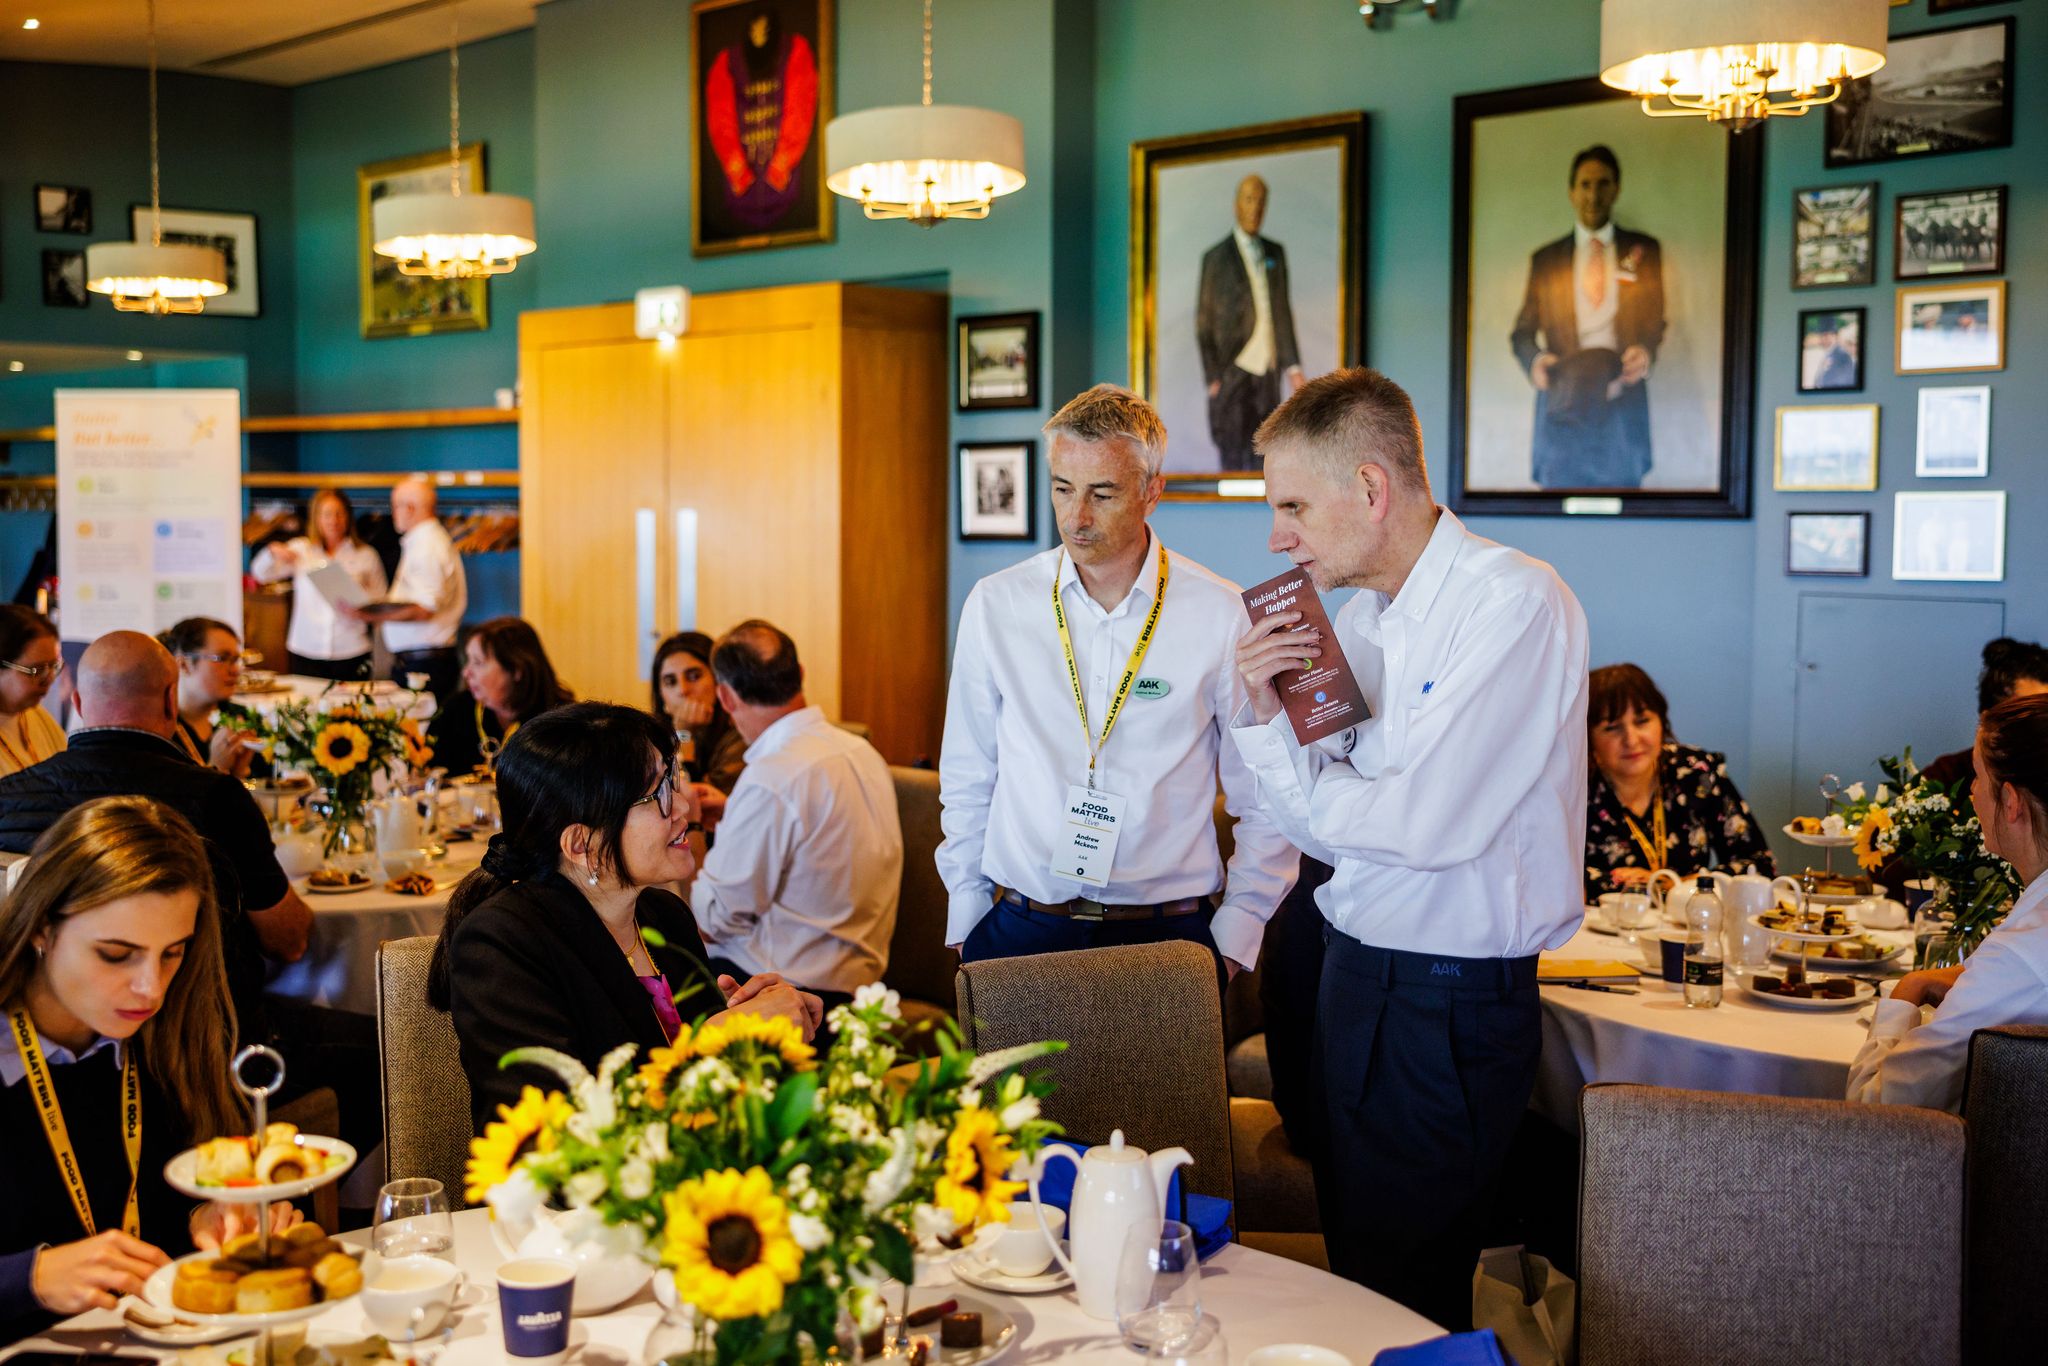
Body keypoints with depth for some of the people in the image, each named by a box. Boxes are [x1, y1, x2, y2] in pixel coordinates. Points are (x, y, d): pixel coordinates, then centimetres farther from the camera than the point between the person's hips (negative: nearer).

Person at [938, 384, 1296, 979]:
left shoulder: (1222, 615, -4)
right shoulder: (994, 605, 2)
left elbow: (1265, 798, 2)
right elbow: (966, 778, 11)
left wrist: (1235, 934, -1)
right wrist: (966, 916, 8)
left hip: (1169, 935, -1)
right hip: (1020, 929, 2)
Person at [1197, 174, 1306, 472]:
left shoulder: (1276, 253, 14)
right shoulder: (1216, 258, 0)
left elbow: (1283, 311, 15)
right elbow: (1204, 322, 0)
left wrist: (1292, 366, 7)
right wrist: (1212, 378, -6)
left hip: (1268, 371, 4)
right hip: (1233, 372, -4)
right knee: (1234, 458, -6)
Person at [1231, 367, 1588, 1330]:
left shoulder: (1514, 604, -18)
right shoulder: (1358, 619, 6)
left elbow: (1427, 824, -24)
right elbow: (1331, 833, 7)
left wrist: (1308, 790, -6)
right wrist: (1268, 715, -9)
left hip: (1450, 1003, -8)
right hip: (1354, 970, 8)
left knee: (1403, 1298, 6)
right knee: (1352, 1263, 19)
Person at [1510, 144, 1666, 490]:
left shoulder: (1644, 250, 14)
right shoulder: (1546, 260, 15)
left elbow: (1656, 319, 11)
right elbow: (1523, 331, 13)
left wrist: (1645, 351, -10)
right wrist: (1535, 359, -8)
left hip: (1623, 398, 0)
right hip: (1563, 396, 0)